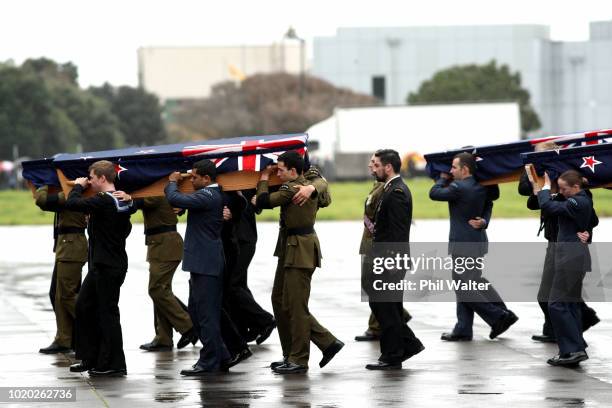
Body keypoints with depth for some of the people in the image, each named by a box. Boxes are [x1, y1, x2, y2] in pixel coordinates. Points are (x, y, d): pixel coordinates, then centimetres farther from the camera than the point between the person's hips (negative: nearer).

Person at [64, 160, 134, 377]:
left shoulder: (103, 201, -19)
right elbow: (126, 228, 21)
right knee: (83, 306, 15)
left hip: (107, 267, -10)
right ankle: (90, 358, 21)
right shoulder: (123, 200, 9)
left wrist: (78, 186, -3)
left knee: (107, 312, -4)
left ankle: (114, 365, 1)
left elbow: (72, 203, -22)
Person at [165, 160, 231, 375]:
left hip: (205, 263, -11)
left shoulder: (206, 196, -17)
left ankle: (209, 362, -2)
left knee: (206, 313, -6)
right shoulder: (216, 195, 14)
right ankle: (220, 356, 20)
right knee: (196, 310, 16)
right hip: (205, 262, 11)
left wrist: (173, 182, -3)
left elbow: (175, 199, -23)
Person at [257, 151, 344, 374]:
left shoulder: (291, 188, -18)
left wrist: (263, 180, -2)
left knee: (294, 305, -5)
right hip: (289, 250, 11)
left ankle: (298, 360, 1)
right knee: (279, 300, 14)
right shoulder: (308, 185, 11)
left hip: (299, 251, -11)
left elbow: (264, 201, -18)